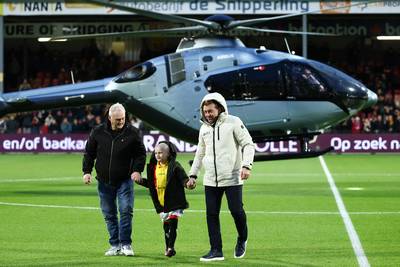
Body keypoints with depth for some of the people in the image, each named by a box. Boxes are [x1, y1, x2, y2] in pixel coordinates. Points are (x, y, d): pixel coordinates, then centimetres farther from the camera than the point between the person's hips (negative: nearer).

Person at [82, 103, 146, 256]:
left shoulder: (131, 133, -4)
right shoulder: (98, 132, 0)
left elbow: (141, 153, 4)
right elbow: (89, 153, 9)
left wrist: (137, 170, -10)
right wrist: (87, 171, 1)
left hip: (125, 180, -2)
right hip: (104, 181, 2)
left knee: (126, 210, -12)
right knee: (109, 214, 6)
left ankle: (125, 244, -4)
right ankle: (115, 245, 14)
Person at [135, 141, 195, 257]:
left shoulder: (174, 166, -9)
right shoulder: (154, 167, 8)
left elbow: (183, 178, -13)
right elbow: (151, 183, 15)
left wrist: (188, 183, -33)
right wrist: (141, 181, 4)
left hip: (173, 201, -5)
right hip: (161, 203, 5)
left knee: (172, 224, -9)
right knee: (166, 225, 13)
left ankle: (171, 247, -6)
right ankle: (168, 247, 22)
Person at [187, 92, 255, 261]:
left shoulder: (233, 122, -5)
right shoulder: (204, 128, 12)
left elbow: (248, 144, -6)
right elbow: (200, 153, 22)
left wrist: (246, 165, -20)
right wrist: (193, 174, 17)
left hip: (232, 178, -5)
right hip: (211, 180, 5)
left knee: (236, 211, -5)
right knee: (212, 214, 1)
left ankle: (242, 240, 22)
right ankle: (216, 250, 6)